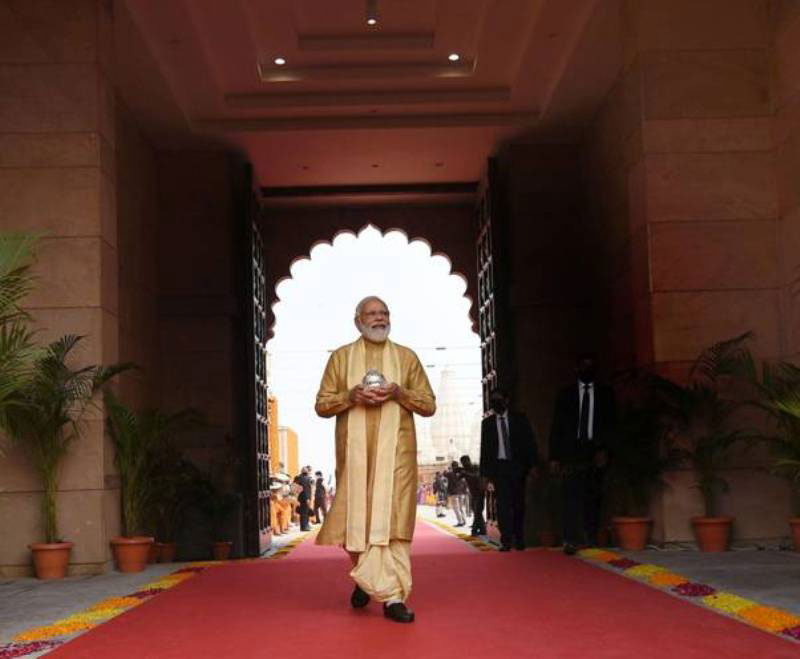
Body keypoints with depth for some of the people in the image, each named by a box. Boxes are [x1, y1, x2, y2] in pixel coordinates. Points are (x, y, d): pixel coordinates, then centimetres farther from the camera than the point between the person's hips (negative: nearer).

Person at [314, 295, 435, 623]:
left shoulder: (406, 357, 12)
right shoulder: (340, 357, 12)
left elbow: (429, 405, 9)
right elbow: (321, 405, 8)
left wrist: (398, 392, -9)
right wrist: (351, 395, -10)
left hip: (395, 450, -1)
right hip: (355, 450, 1)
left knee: (392, 516, -10)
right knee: (357, 514, 1)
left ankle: (392, 595, -13)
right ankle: (365, 578, 24)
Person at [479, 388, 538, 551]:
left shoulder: (519, 419, 7)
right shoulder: (487, 423, 9)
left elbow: (530, 442, 5)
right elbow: (484, 448, 9)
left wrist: (532, 465, -4)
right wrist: (485, 472, 4)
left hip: (517, 466, 0)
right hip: (498, 466, 0)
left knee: (518, 504, 4)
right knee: (503, 504, -9)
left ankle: (519, 539, 16)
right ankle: (506, 541, -11)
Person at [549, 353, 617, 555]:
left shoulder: (605, 393, 12)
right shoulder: (565, 394, 12)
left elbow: (611, 424, 7)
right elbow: (557, 427, 9)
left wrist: (604, 449, -8)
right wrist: (554, 457, 1)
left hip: (596, 453, 1)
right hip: (571, 451, -1)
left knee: (593, 498, 0)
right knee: (572, 496, -11)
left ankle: (591, 541, 6)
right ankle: (571, 540, -16)